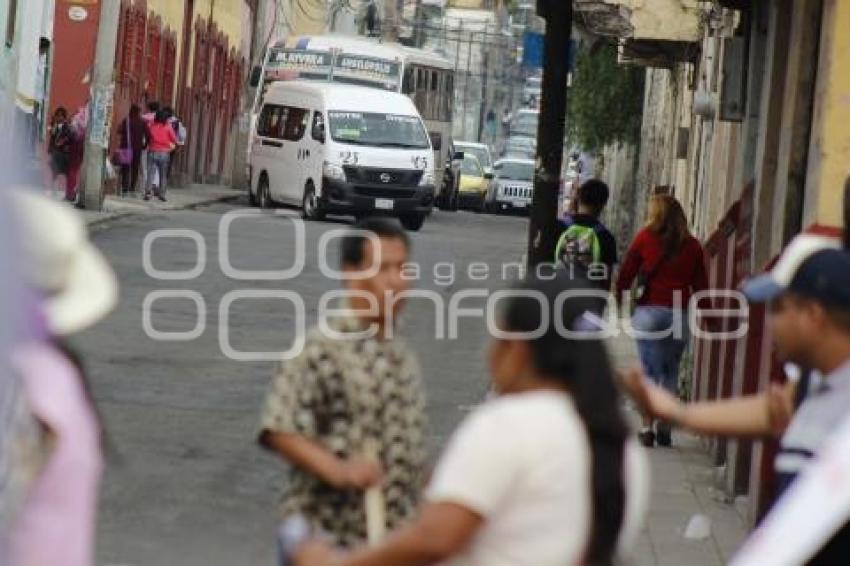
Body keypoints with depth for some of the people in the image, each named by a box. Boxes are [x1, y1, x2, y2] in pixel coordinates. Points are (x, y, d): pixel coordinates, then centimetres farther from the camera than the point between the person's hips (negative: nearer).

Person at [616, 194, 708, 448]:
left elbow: (626, 274, 1)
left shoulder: (645, 238, 0)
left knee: (650, 370, 3)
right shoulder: (693, 246, 6)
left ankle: (647, 428, -6)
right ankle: (665, 428, 12)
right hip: (680, 314, 2)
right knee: (671, 372, 13)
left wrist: (617, 302, 11)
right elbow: (700, 285, 8)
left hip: (649, 311, -2)